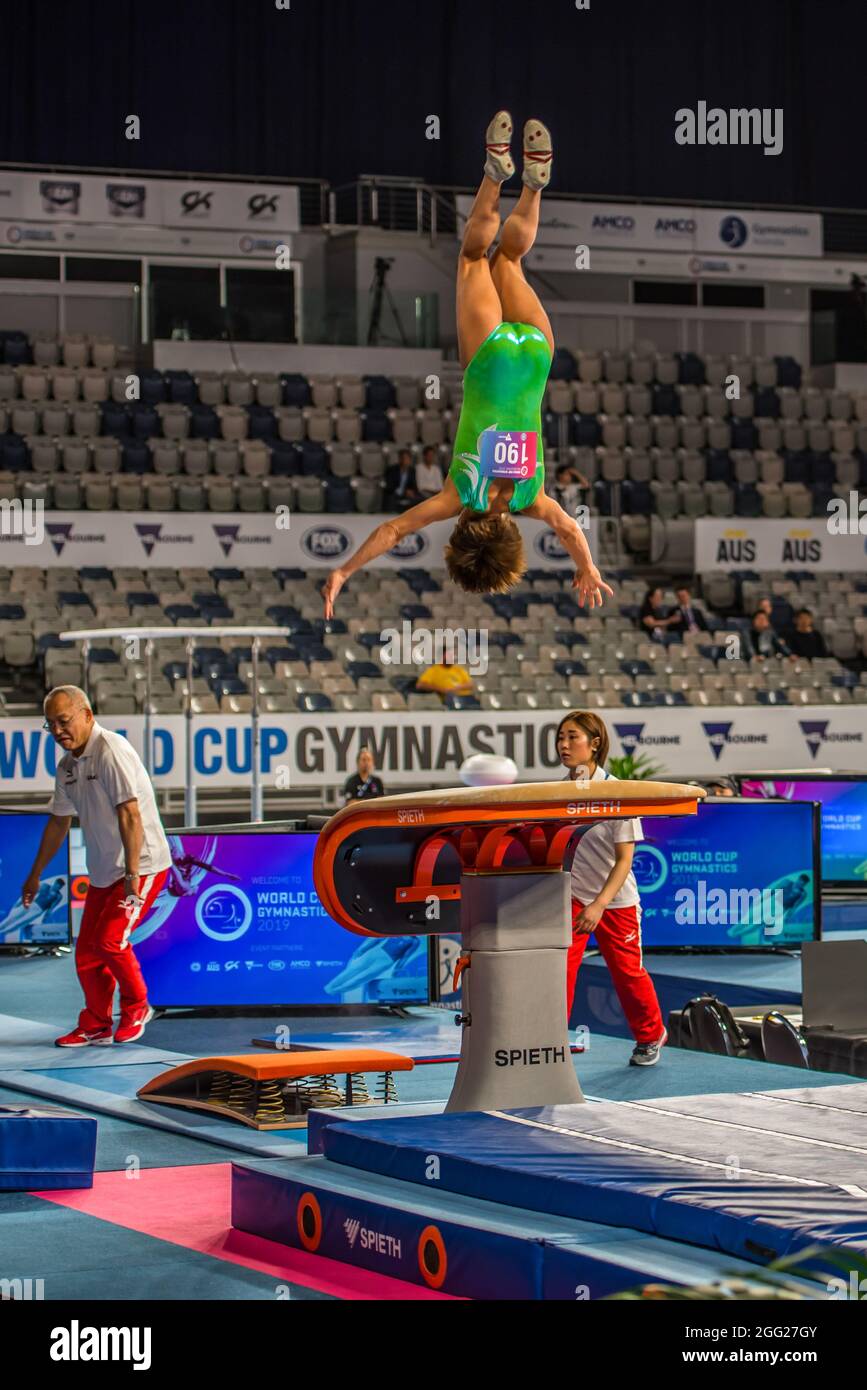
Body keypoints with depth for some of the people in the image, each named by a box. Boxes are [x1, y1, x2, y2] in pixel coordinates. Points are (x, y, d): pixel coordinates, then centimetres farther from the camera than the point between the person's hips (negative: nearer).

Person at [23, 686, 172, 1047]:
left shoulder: (112, 752, -18)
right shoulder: (67, 765, 8)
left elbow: (129, 814, -25)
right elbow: (59, 822, 21)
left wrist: (132, 874, -30)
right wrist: (35, 875, 26)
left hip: (143, 866, -8)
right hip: (103, 873, 8)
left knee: (110, 941, -17)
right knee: (86, 951, 5)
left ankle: (136, 1008, 7)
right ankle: (95, 1027, 20)